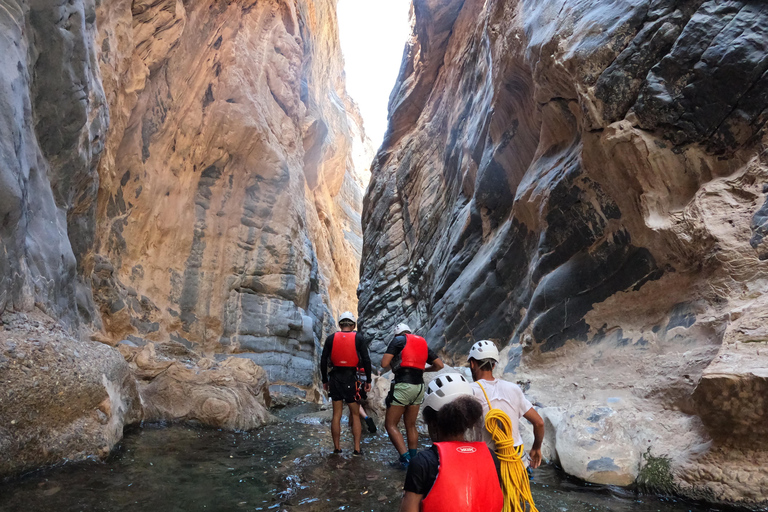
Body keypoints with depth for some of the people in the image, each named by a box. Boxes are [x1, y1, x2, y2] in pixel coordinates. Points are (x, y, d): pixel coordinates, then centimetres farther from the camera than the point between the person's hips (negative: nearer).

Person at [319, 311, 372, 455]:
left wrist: (325, 380, 11)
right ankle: (357, 449, 6)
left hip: (335, 378, 2)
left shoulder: (331, 338, 4)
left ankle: (337, 448, 15)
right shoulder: (358, 338, -1)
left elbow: (323, 361, 3)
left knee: (337, 414, 10)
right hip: (351, 379, -2)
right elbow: (366, 360, -5)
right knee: (355, 414, 9)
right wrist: (368, 380, 2)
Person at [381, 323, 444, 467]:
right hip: (419, 386, 6)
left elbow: (384, 364, -9)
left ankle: (406, 458, -7)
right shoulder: (423, 343, 17)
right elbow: (439, 365, 14)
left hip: (403, 386, -6)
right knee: (411, 426, 19)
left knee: (390, 424, 2)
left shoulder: (398, 340, 1)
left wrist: (393, 363, 12)